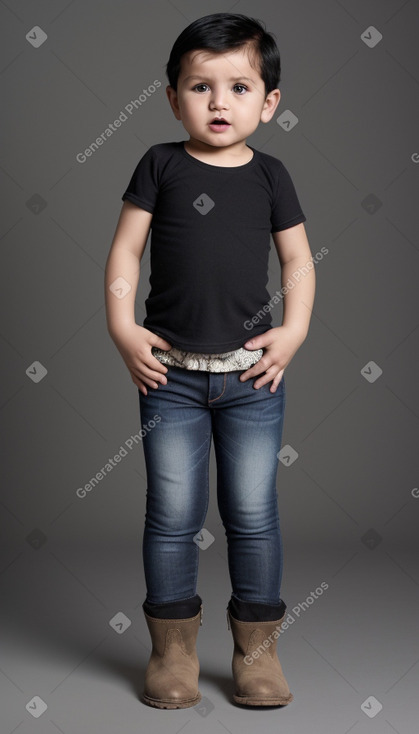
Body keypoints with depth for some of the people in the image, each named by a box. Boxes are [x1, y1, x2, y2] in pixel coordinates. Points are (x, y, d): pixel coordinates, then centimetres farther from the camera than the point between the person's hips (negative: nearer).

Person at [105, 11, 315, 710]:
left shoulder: (269, 175, 4)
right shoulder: (161, 164, 1)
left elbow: (298, 260, 9)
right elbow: (125, 250, 1)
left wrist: (293, 331, -3)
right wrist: (122, 329, -8)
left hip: (252, 372, 1)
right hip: (170, 372, 0)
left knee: (253, 514, 6)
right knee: (173, 515, 5)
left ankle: (257, 645, 20)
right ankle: (172, 646, 19)